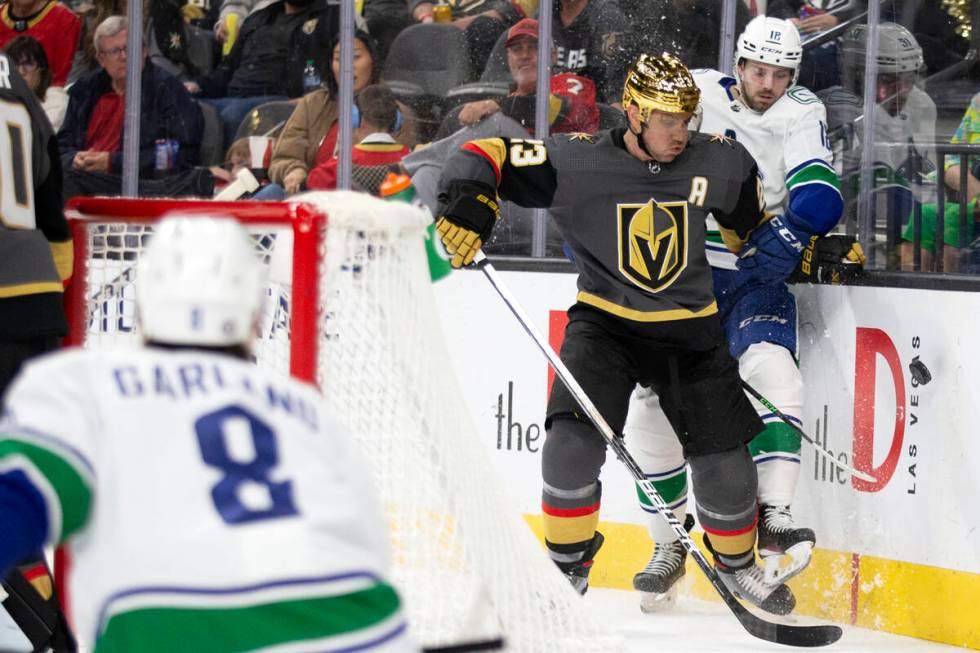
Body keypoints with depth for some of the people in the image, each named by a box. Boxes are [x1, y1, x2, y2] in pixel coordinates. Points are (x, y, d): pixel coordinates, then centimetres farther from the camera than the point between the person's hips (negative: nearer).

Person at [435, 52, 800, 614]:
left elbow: (751, 225, 17)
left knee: (724, 458, 0)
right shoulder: (578, 162, -15)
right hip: (605, 322, -2)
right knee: (573, 440, -21)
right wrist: (467, 199, -30)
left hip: (690, 331, 2)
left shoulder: (717, 164, -5)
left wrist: (795, 246, 9)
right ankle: (569, 564, 2)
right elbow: (488, 157, -15)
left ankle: (737, 563, 29)